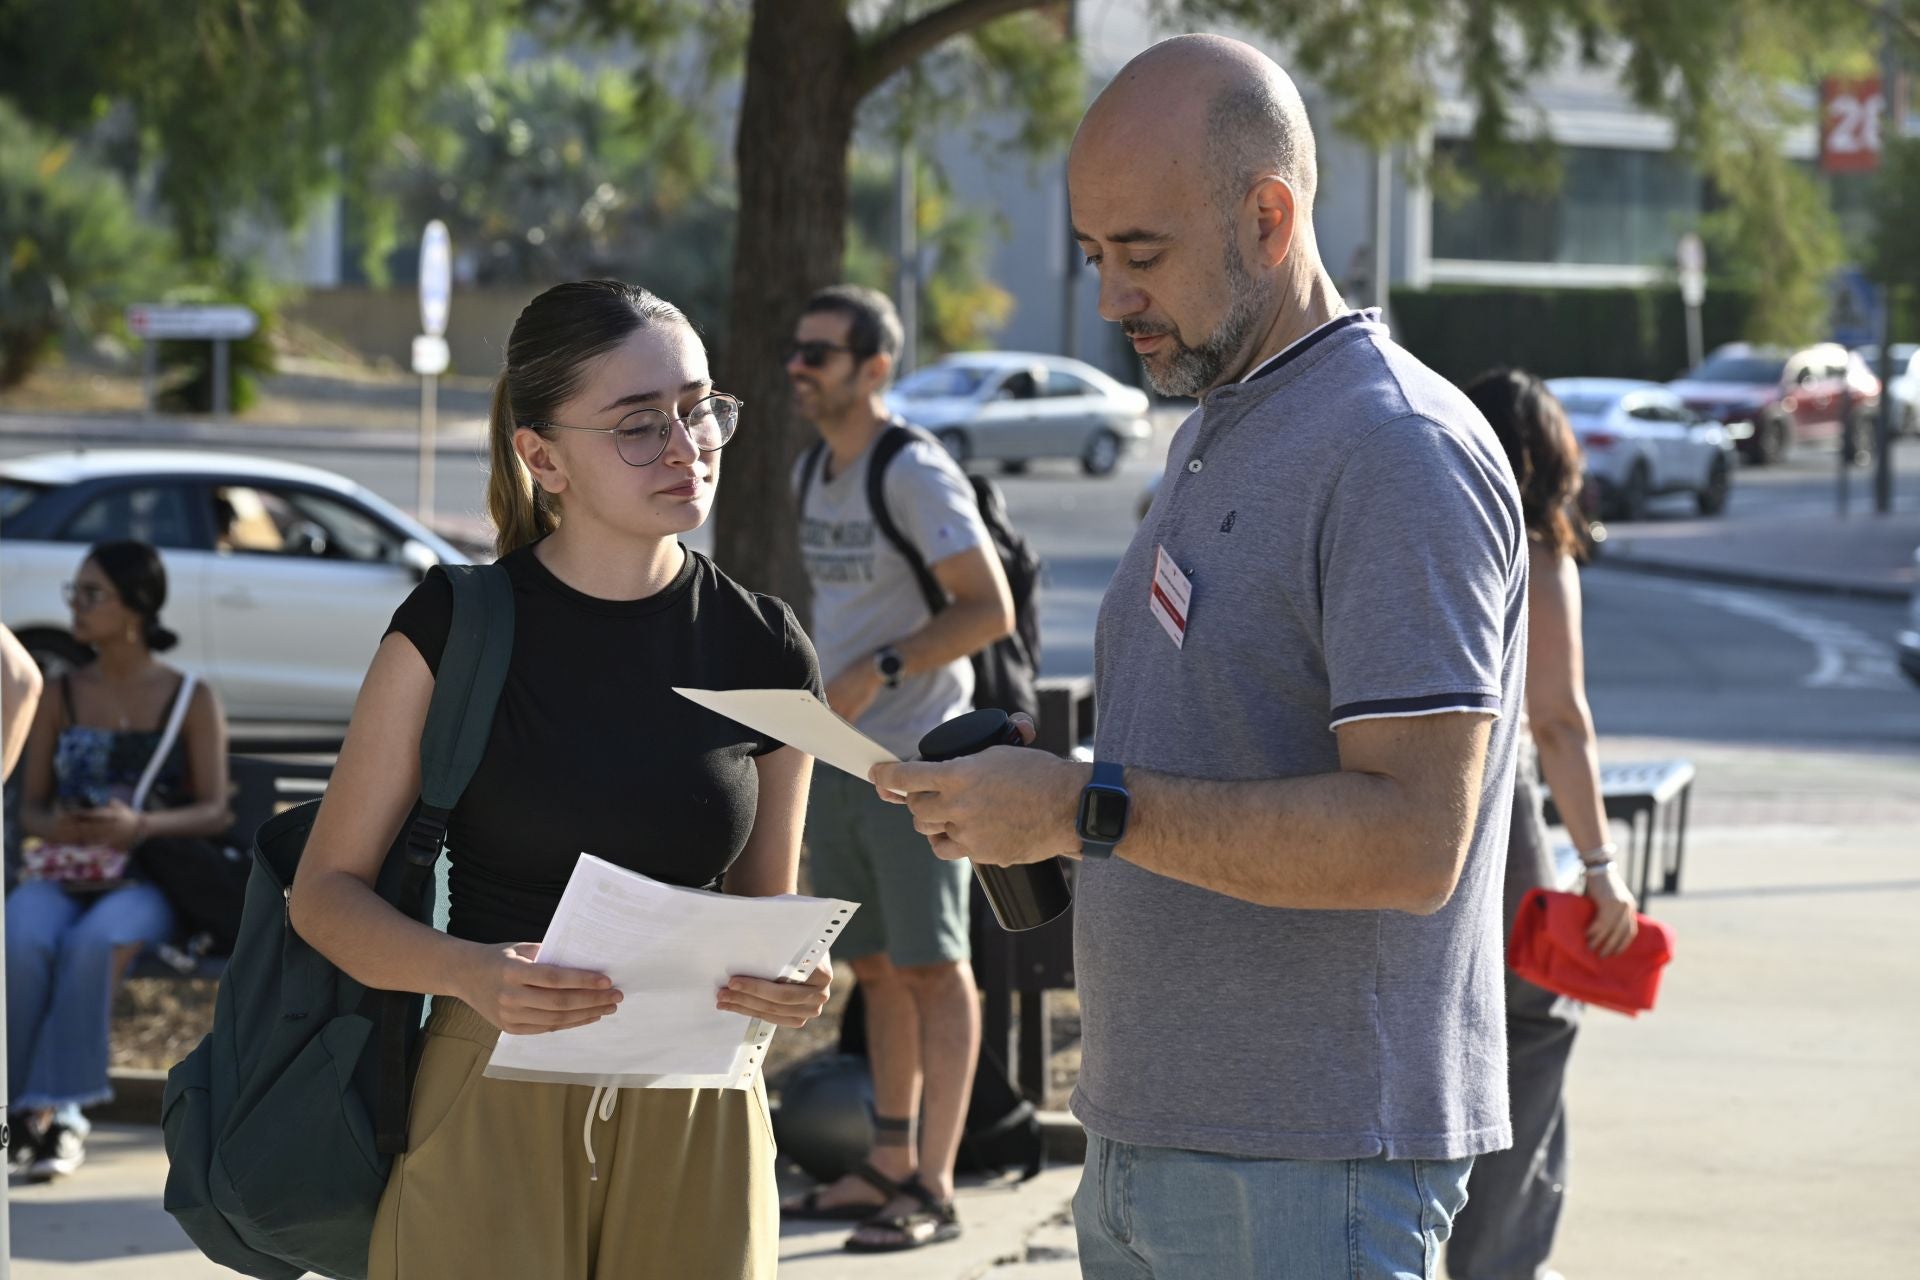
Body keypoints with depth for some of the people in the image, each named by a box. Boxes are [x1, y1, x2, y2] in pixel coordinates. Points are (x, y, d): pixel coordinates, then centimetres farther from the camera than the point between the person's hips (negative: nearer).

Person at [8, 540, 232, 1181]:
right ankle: (22, 1105, -30)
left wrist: (141, 826, -21)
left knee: (93, 942, -37)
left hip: (146, 879, -2)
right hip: (62, 874, 2)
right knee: (23, 940, -34)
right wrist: (53, 827, -12)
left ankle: (55, 1109, -34)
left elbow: (214, 811, -2)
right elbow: (30, 805, 13)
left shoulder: (193, 700, 4)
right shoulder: (61, 695, 12)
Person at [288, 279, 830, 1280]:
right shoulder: (454, 630, -5)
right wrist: (471, 973, -22)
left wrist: (785, 987, -10)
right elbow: (326, 892, -3)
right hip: (491, 1116, -3)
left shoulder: (763, 652, 4)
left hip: (697, 1123, 3)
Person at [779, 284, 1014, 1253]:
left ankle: (934, 1189, -3)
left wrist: (879, 671, -24)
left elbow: (990, 610, -17)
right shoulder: (810, 473, 12)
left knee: (933, 969, -5)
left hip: (915, 755, -8)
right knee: (875, 966, 13)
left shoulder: (916, 474, -14)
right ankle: (889, 1167, 21)